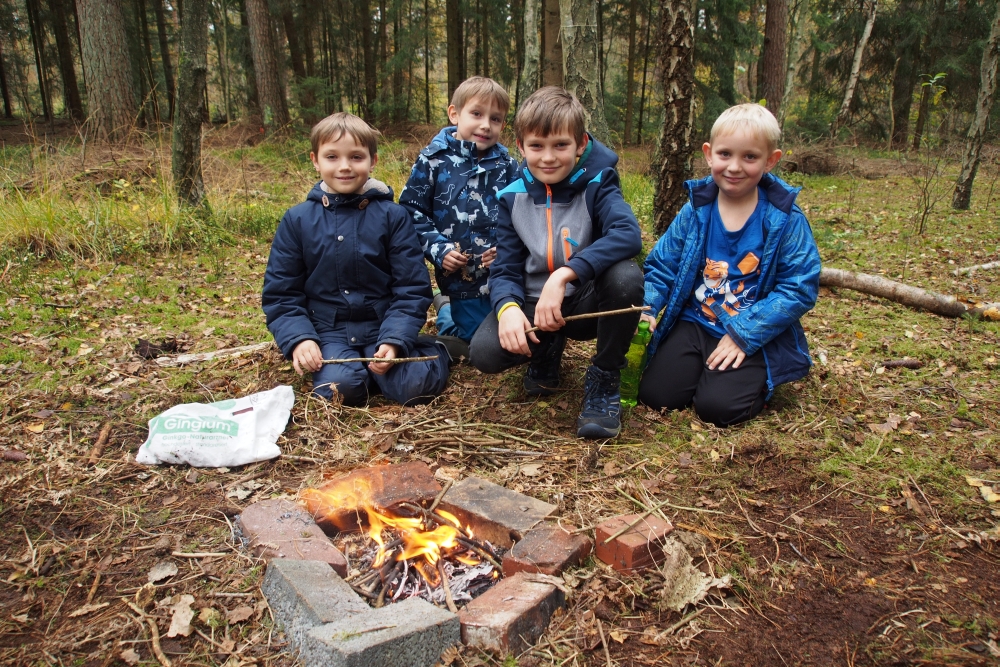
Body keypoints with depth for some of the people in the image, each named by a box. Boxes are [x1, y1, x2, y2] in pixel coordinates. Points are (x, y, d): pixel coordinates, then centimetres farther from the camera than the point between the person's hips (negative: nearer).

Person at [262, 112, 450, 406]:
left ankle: (435, 352, 9)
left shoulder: (392, 216, -1)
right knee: (342, 386, -29)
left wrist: (394, 340, -18)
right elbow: (280, 293, 5)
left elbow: (412, 287, -3)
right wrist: (299, 339, -12)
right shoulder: (297, 220, 3)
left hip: (383, 326, 0)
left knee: (416, 386, -24)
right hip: (329, 332, 1)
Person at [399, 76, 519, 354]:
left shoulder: (507, 166, 2)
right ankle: (445, 308, 37)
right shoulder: (432, 160, -5)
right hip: (461, 277, -2)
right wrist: (438, 249, -13)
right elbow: (411, 211, -3)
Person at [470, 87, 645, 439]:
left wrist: (564, 275, -42)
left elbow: (628, 235, -30)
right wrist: (508, 308, -28)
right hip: (534, 305, 2)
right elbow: (505, 270, -4)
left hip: (588, 302, -2)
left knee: (626, 275, -35)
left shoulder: (596, 185, -10)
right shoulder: (513, 198, -1)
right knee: (485, 352, -26)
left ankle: (604, 379, -11)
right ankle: (547, 351, 11)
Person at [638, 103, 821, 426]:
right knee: (655, 394, -11)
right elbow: (661, 266, 4)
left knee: (717, 406, -19)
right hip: (694, 324, 3)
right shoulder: (695, 212, -2)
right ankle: (703, 369, 18)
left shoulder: (785, 220, -10)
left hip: (756, 337, -2)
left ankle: (755, 378, 13)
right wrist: (645, 310, -15)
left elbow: (800, 289, -12)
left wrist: (743, 333, -20)